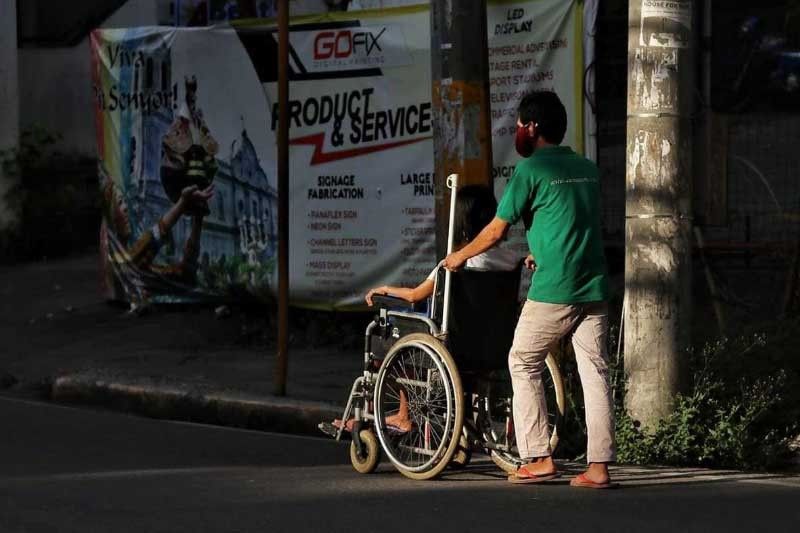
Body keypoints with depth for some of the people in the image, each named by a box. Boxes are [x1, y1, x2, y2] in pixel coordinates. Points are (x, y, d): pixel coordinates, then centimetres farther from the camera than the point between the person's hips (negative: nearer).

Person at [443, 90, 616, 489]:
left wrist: (459, 257, 15)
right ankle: (599, 466, 0)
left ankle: (539, 459, 3)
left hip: (553, 290, -6)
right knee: (595, 371, 4)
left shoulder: (531, 169, -5)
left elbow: (496, 231, -1)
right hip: (594, 288, 6)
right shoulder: (588, 168, 15)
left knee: (523, 364, 9)